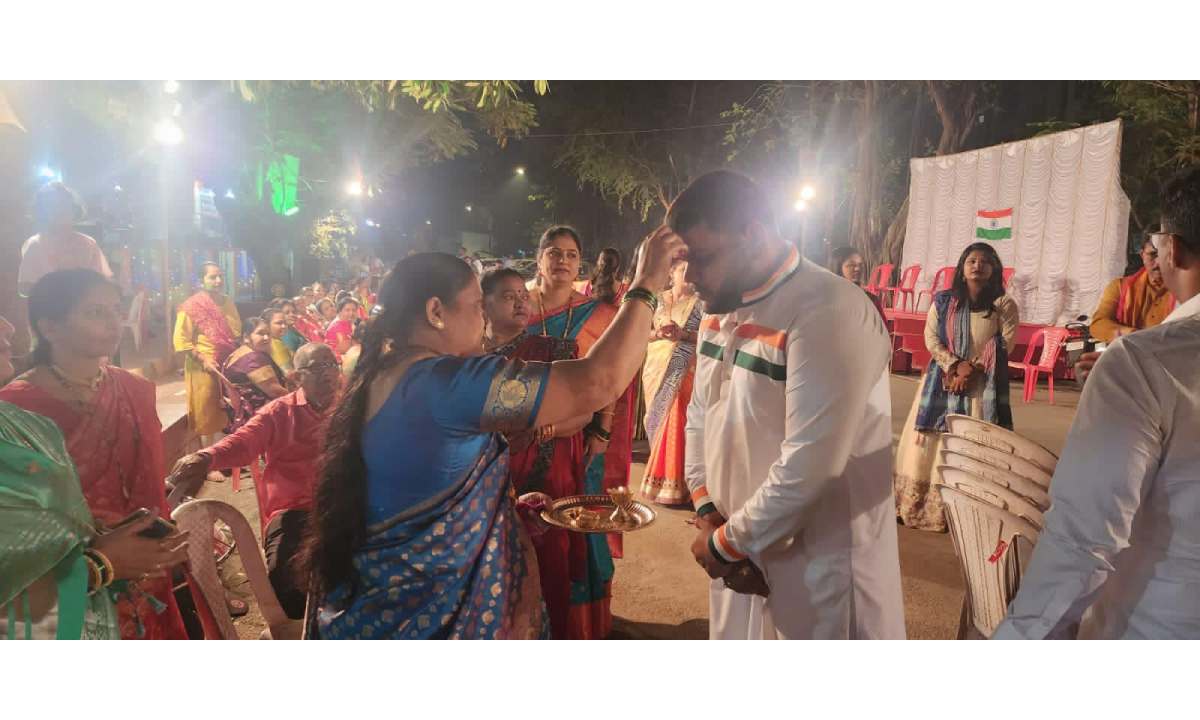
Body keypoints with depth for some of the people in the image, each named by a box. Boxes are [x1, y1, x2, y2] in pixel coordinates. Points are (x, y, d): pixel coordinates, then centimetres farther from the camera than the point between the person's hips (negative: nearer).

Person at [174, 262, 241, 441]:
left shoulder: (228, 302, 10)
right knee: (207, 417, 3)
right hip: (205, 369, -6)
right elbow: (181, 341, -12)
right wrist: (203, 360, -19)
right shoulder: (192, 306, -9)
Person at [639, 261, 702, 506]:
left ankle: (673, 483, -3)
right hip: (657, 367, 3)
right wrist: (659, 333, -12)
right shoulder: (658, 300, 10)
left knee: (675, 422, -9)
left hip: (684, 371, -3)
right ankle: (658, 476, 18)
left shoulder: (699, 302, 3)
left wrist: (684, 334, -18)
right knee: (657, 419, 6)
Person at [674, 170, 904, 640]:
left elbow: (807, 469, -27)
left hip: (818, 565, -7)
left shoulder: (831, 315, -23)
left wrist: (726, 542, -14)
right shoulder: (720, 311, 4)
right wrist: (706, 510, -2)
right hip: (741, 556, 8)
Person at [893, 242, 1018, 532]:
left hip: (984, 385, -2)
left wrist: (974, 369, -14)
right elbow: (931, 337, 0)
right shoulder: (943, 301, 7)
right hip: (943, 379, 2)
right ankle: (923, 507, 12)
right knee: (931, 443, 3)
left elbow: (1004, 345, -4)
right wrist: (956, 365, -13)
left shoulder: (1004, 304, 2)